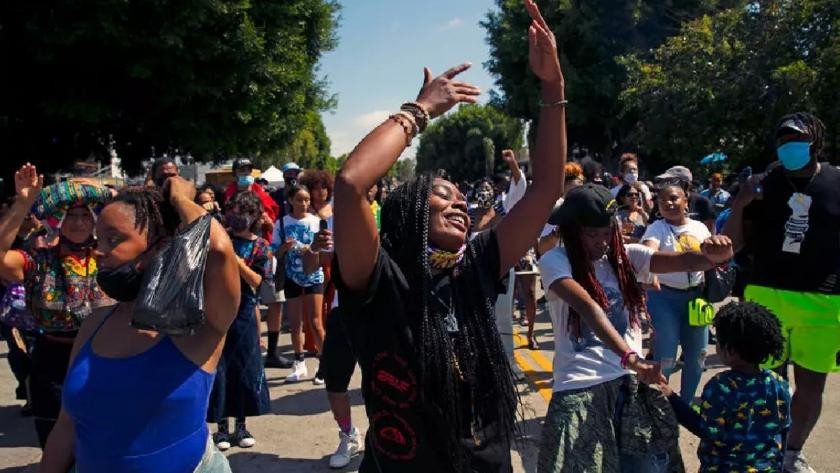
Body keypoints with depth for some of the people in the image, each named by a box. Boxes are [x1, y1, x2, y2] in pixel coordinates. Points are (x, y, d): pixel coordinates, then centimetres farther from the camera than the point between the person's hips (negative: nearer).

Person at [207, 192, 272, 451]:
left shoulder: (260, 246, 0)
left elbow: (255, 281, -8)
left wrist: (236, 260, -19)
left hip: (243, 313, 0)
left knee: (244, 368, 6)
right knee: (218, 367, 3)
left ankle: (241, 425, 21)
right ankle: (222, 426, 15)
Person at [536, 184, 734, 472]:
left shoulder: (625, 256, 6)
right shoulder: (555, 261, -8)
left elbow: (685, 261, -7)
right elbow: (588, 308, -23)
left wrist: (713, 256, -30)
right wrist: (631, 359, -35)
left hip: (630, 381, 4)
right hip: (580, 388, -4)